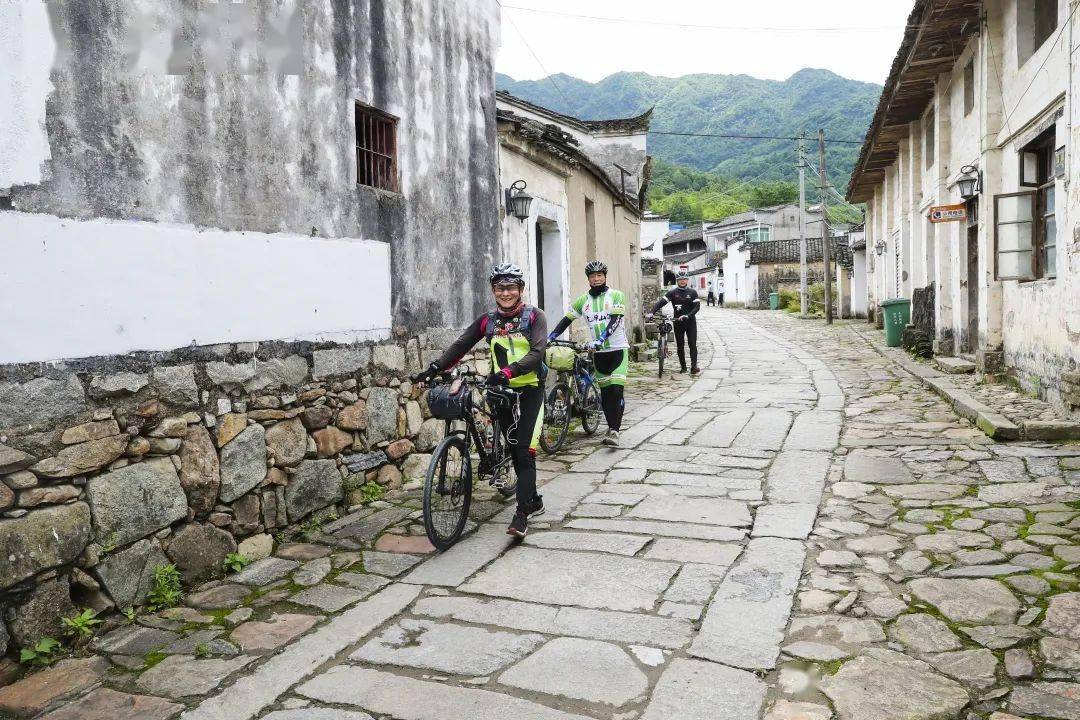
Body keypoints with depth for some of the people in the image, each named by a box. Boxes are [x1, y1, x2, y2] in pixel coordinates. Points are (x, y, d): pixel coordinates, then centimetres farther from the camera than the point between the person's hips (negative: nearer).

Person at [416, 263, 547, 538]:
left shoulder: (534, 316, -7)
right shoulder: (488, 320, 4)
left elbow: (537, 353, -21)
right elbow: (461, 345, -3)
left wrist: (508, 371, -36)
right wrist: (436, 367, -20)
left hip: (530, 390, -4)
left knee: (525, 451, -11)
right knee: (514, 450, 10)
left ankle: (521, 513, -9)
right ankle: (534, 501, 27)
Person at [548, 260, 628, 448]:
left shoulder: (616, 296, -6)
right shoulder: (583, 300, 5)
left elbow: (614, 320, -18)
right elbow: (567, 319, 4)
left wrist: (601, 339, -33)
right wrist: (550, 337, -10)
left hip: (618, 349, -4)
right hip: (599, 352, 4)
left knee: (616, 390, -14)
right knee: (605, 392, 8)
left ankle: (614, 431, -12)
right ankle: (612, 427, 21)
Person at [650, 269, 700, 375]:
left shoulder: (692, 292, 1)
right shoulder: (673, 292, 1)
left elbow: (697, 306, -8)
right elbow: (661, 302, -9)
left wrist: (687, 316, -24)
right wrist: (652, 312, -24)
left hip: (690, 322, -1)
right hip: (678, 322, 1)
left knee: (692, 344, -7)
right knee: (680, 345, 5)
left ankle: (694, 366, -9)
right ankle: (683, 367, 14)